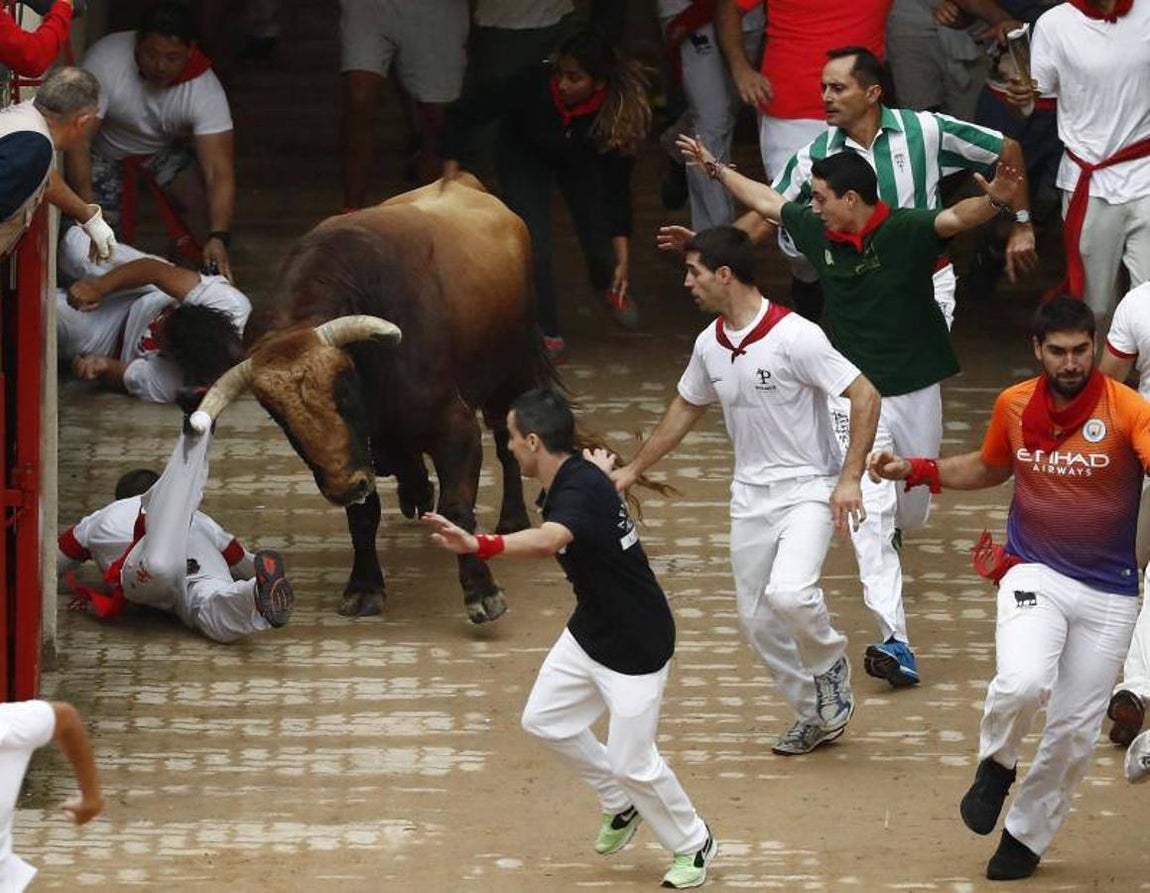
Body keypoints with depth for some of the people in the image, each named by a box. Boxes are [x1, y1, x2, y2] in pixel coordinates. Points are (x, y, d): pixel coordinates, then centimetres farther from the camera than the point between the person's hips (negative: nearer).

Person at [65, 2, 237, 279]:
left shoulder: (205, 91, -32)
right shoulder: (105, 61, -37)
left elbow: (219, 173, -37)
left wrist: (218, 238, -53)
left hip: (165, 149, 1)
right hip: (106, 149, -1)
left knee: (206, 203, -23)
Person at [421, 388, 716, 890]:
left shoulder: (581, 489, -33)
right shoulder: (570, 477, -4)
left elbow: (548, 541, -54)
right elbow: (599, 462, 20)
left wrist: (478, 546, -67)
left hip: (637, 645, -10)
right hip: (589, 631, 10)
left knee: (631, 763, -3)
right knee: (545, 721, 12)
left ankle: (693, 845, 22)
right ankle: (621, 807, 32)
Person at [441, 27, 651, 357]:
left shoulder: (620, 112, -33)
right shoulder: (534, 84, -39)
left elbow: (616, 187, -23)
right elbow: (462, 113, -30)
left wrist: (623, 258, -23)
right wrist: (450, 176, -37)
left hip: (579, 161, 1)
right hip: (525, 155, -1)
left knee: (602, 248, -5)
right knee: (534, 245, -17)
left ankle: (612, 289, 33)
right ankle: (547, 333, 6)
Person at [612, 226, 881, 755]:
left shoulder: (794, 336, -19)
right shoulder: (709, 345, 3)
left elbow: (864, 396, -18)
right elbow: (686, 409, 22)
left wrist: (849, 478, -23)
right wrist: (635, 468, 27)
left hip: (809, 488, -7)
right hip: (750, 493, 7)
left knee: (788, 593, -28)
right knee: (756, 619, 6)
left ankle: (829, 662, 3)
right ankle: (815, 716, 23)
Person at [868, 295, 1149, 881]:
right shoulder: (1013, 406, 0)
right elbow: (990, 468, 20)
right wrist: (914, 471, 11)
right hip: (1034, 575, 1)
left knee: (1075, 731, 5)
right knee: (1023, 684, -27)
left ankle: (1026, 838, 27)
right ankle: (996, 767, 5)